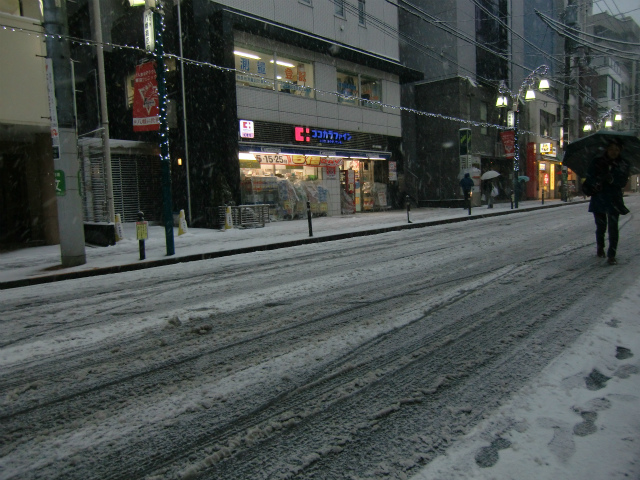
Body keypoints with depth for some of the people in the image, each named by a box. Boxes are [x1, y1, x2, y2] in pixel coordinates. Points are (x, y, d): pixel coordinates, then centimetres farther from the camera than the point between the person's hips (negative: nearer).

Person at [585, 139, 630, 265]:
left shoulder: (623, 165, 6)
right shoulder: (596, 162, 5)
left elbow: (622, 182, -6)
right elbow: (590, 178, -3)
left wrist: (611, 178, -22)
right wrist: (597, 182, -22)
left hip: (613, 200, 0)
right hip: (598, 199, 0)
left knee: (613, 227, -10)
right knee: (601, 226, 10)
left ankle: (611, 255, -8)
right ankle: (600, 248, 35)